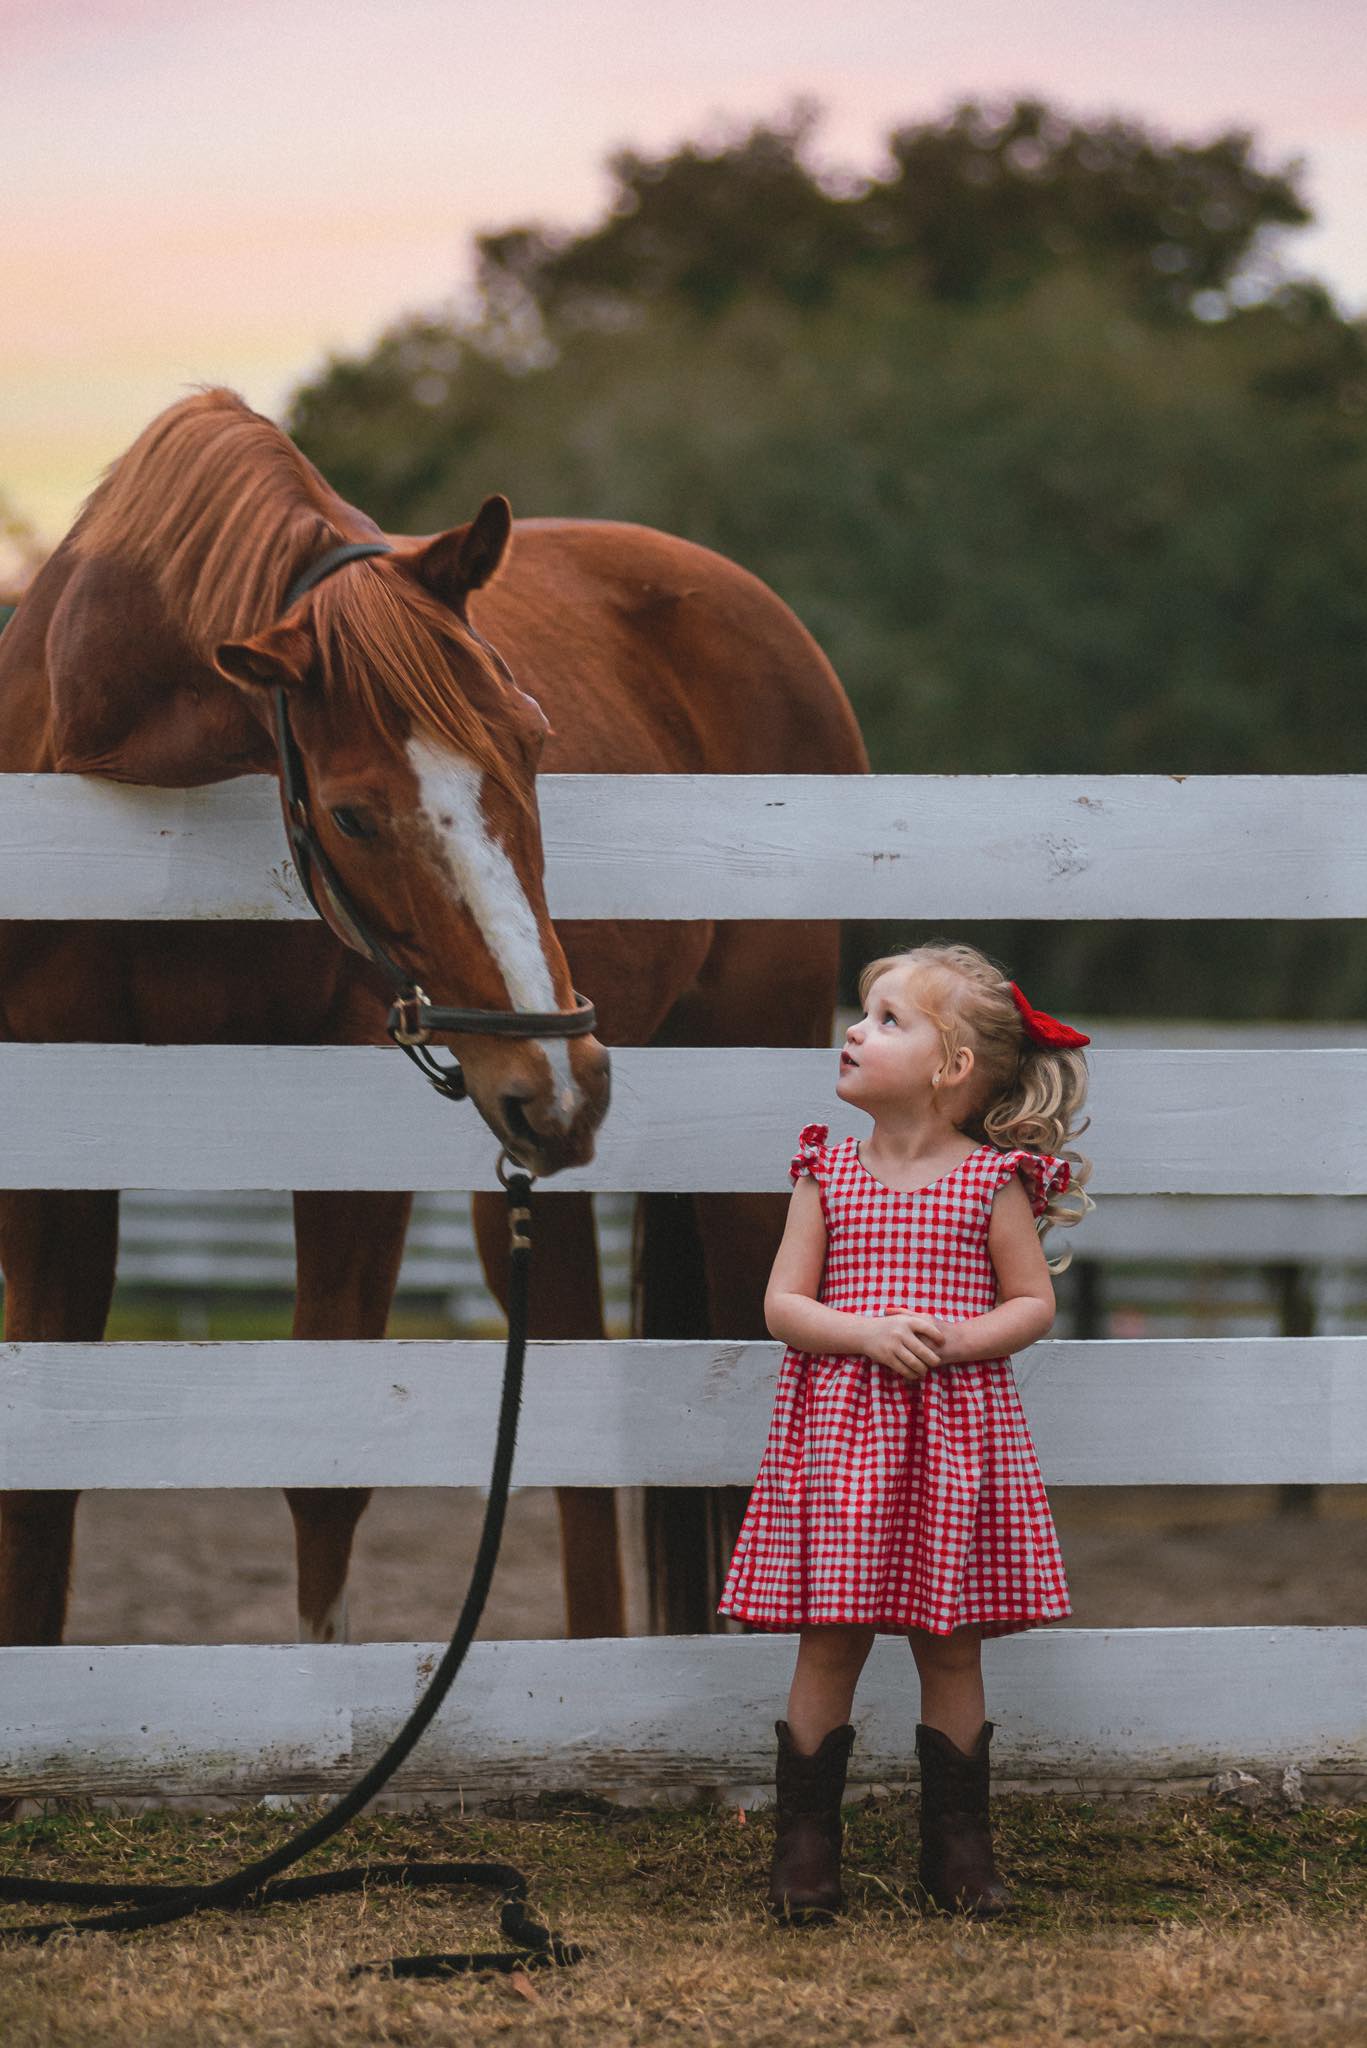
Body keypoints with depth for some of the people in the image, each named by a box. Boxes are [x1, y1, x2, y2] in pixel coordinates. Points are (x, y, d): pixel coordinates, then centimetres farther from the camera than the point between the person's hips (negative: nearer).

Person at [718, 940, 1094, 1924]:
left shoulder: (993, 1181, 0)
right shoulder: (828, 1171, 5)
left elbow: (1034, 1301, 3)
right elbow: (783, 1304, 3)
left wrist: (959, 1339, -14)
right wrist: (866, 1332, -15)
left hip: (956, 1428, -1)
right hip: (839, 1428, 1)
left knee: (951, 1644, 5)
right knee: (830, 1642, 0)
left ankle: (959, 1846, 16)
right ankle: (807, 1843, 9)